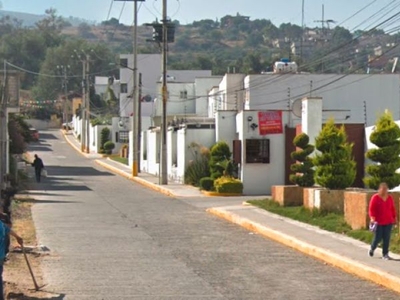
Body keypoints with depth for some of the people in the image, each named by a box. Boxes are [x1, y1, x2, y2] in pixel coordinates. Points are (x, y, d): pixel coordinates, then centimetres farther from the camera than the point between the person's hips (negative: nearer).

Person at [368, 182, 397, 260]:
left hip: (388, 222, 4)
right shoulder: (375, 198, -7)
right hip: (378, 222, -4)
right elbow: (371, 209, -10)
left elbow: (393, 209, 15)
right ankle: (372, 249, 27)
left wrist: (394, 218, 14)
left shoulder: (390, 198, 7)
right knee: (378, 238, -1)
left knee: (386, 239, 1)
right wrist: (372, 217, -21)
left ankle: (385, 254, 10)